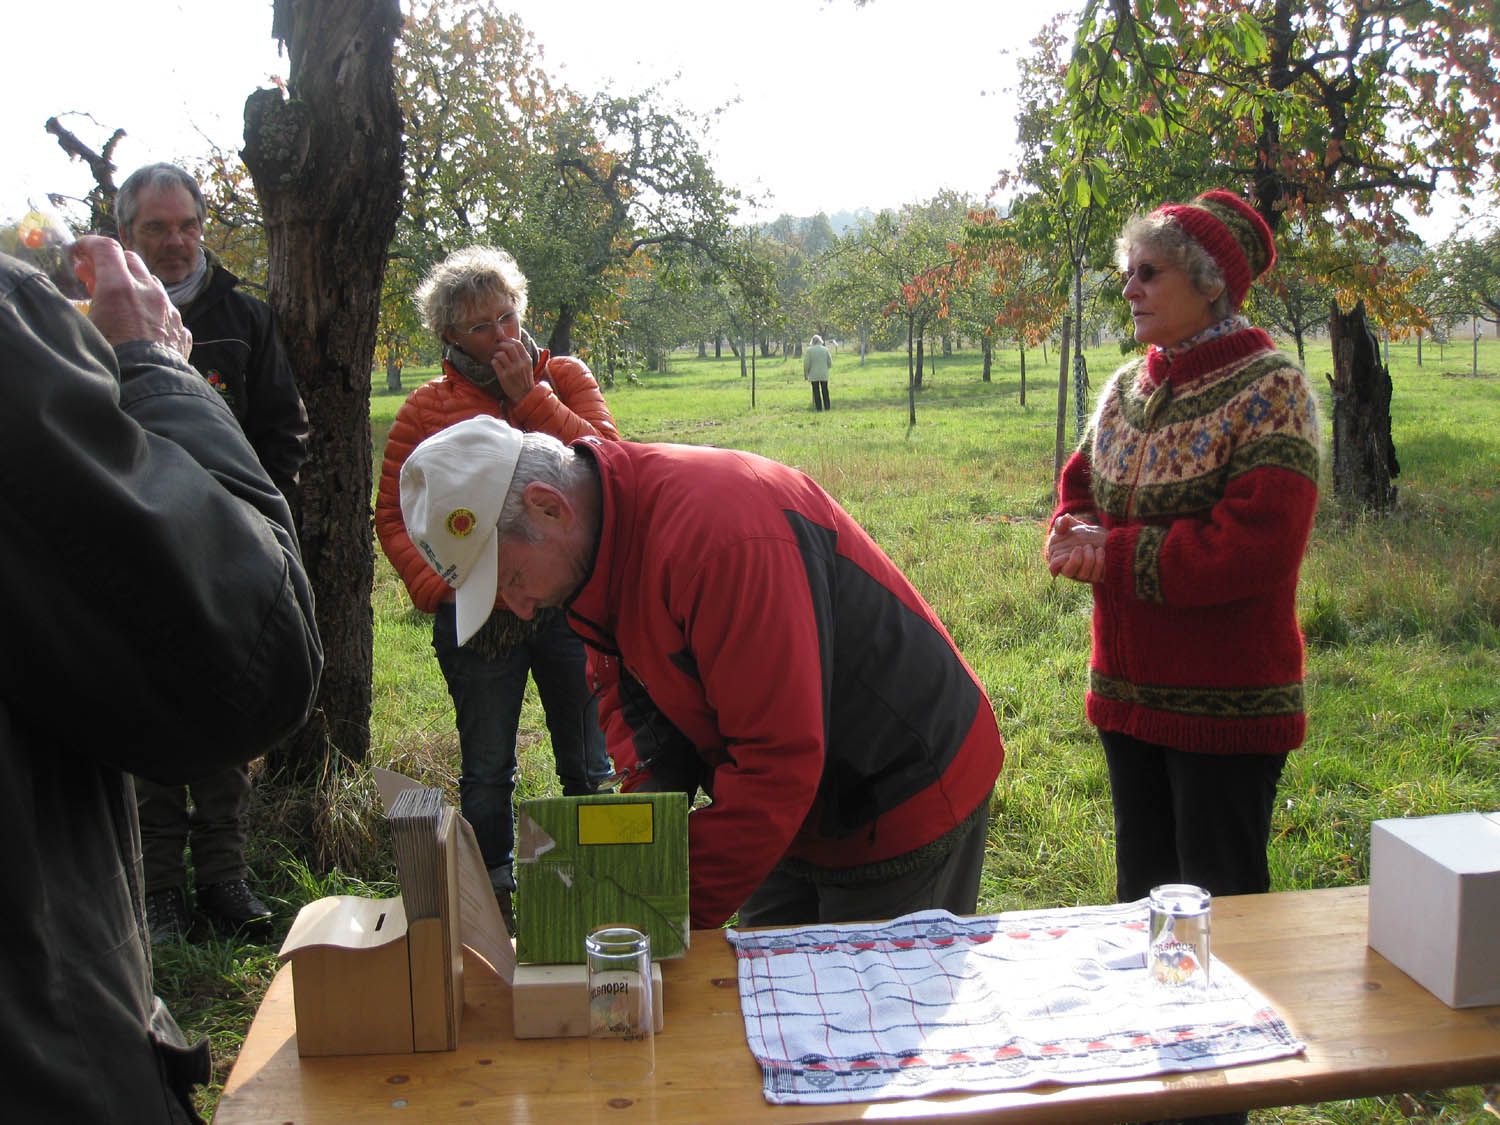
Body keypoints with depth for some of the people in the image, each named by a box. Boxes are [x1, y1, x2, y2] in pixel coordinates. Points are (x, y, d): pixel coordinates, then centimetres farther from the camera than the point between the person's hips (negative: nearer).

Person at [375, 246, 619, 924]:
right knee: (486, 772, 11)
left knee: (589, 767, 11)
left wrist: (529, 395, -12)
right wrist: (439, 589, -12)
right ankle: (491, 894, 27)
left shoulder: (564, 378, 5)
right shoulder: (427, 409, 2)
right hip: (477, 615, -1)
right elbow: (393, 517, 2)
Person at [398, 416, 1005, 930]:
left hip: (904, 807, -8)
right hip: (796, 812, 8)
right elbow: (628, 693, 7)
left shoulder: (716, 529, -34)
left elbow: (778, 761, -33)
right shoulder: (600, 544, -4)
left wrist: (679, 911, -28)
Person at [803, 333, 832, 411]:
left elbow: (806, 363, -9)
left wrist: (805, 374, 1)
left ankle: (819, 407, 1)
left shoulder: (809, 350, -6)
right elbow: (830, 363, 4)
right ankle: (827, 407, 9)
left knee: (816, 392, 3)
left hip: (813, 375, -2)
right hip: (824, 375, 2)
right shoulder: (825, 349, 0)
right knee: (825, 391, 10)